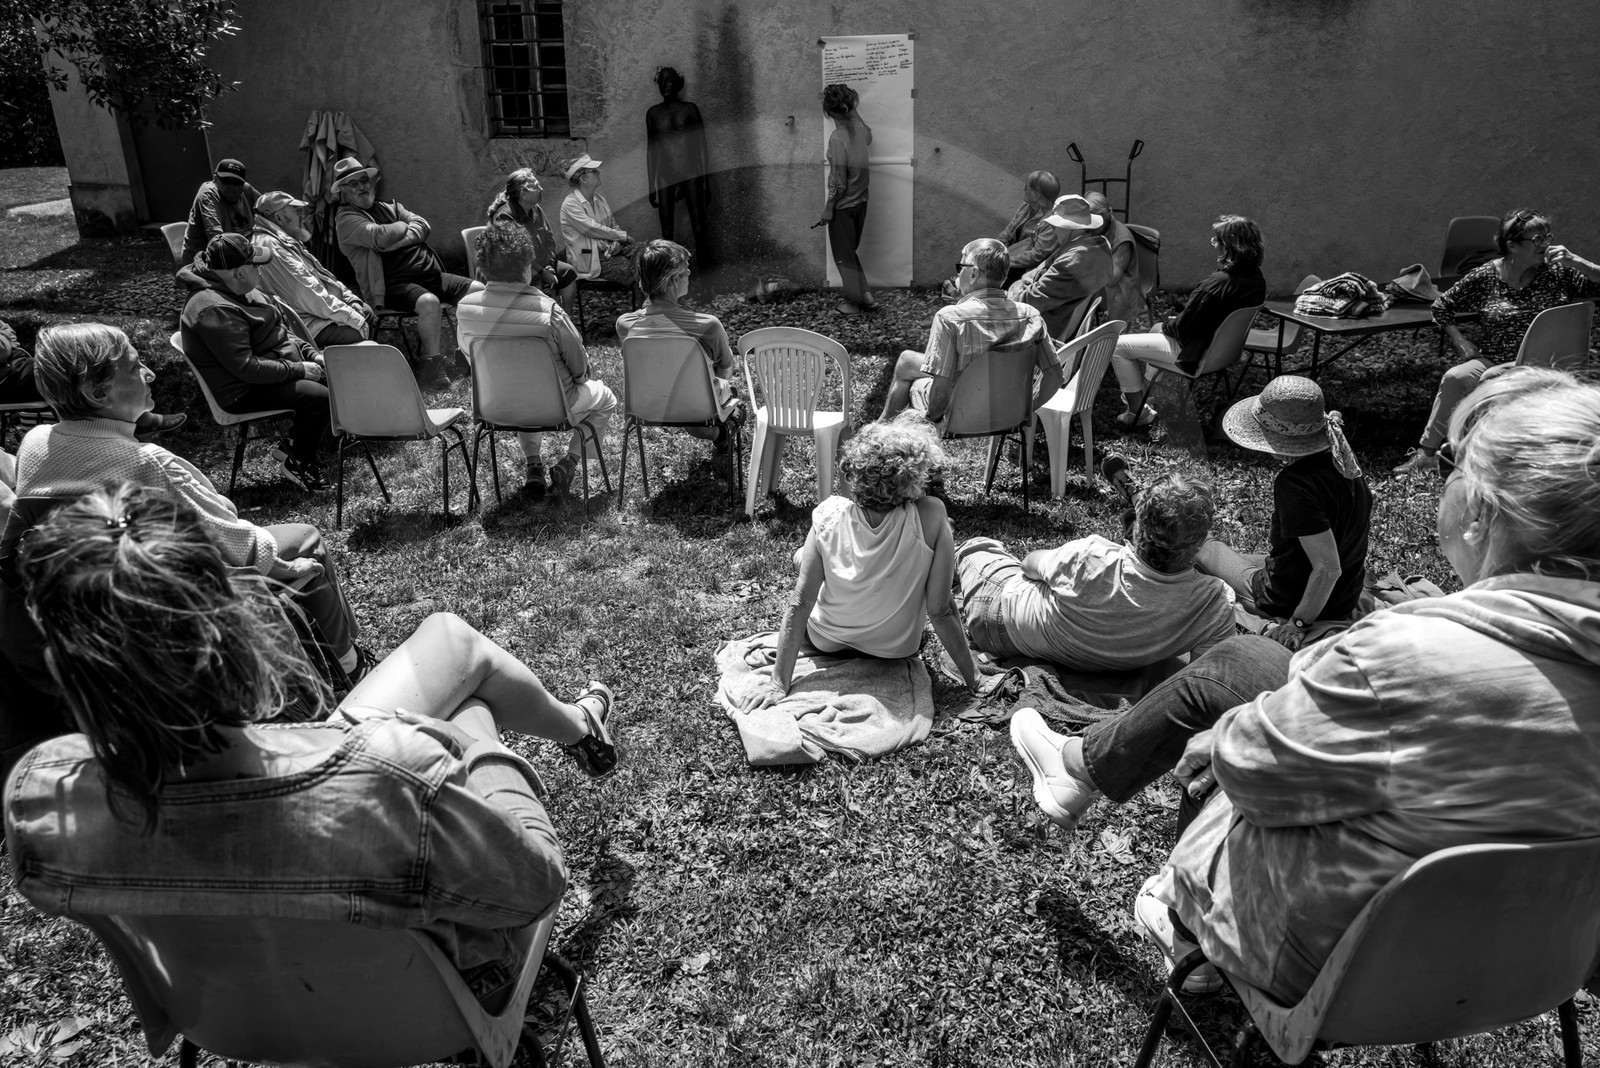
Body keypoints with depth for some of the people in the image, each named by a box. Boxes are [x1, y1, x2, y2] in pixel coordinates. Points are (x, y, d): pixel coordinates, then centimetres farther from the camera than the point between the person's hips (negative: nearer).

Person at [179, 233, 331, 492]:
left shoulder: (240, 292, 7)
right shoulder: (216, 311, -26)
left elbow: (283, 323, 18)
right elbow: (246, 368, -28)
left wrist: (312, 354, 4)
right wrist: (299, 369, -22)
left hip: (278, 367, 11)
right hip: (245, 392, -11)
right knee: (321, 398, -26)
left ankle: (295, 443, 16)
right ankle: (298, 463, -1)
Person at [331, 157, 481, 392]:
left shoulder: (390, 207, 24)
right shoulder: (346, 219, 2)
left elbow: (423, 226, 8)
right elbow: (379, 237, -17)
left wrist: (397, 240, -10)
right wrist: (403, 226, 2)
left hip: (432, 273, 8)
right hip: (394, 284, -7)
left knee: (480, 291, -7)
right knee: (429, 302, -37)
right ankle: (432, 367, -27)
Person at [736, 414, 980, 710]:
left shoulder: (828, 514, -27)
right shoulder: (931, 516, -30)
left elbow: (799, 606, -23)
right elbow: (940, 612, -26)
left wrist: (779, 685, -16)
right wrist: (972, 675, -13)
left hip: (826, 641, 0)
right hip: (897, 648, 0)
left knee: (803, 556, 25)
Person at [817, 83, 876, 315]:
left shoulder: (837, 137, -23)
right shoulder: (859, 126, -2)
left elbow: (839, 181, -22)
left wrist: (828, 208, -12)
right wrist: (852, 110, 25)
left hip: (843, 205, -7)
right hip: (860, 201, 7)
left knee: (843, 255, 8)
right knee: (850, 251, 21)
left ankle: (853, 302, 16)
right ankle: (866, 294, 21)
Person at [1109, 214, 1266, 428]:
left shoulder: (1217, 283, -31)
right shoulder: (1255, 276, -3)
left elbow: (1183, 327, -23)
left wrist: (1166, 324, -1)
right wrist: (1172, 322, 6)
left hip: (1196, 353, -10)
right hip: (1224, 346, 10)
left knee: (1118, 346, -1)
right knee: (1157, 328, 34)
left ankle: (1137, 412, 9)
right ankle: (1140, 393, 41)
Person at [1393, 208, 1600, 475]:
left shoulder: (1558, 272, 1)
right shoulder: (1484, 277, 2)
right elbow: (1442, 306, 12)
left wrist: (1577, 262, -15)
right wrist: (1460, 341, 2)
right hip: (1491, 362, 2)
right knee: (1453, 378, -29)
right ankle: (1427, 452, -21)